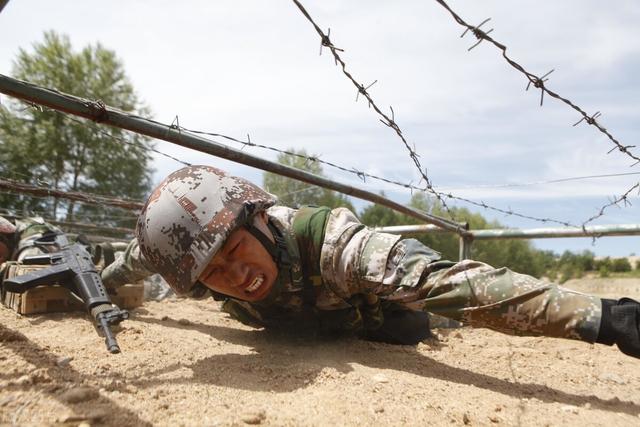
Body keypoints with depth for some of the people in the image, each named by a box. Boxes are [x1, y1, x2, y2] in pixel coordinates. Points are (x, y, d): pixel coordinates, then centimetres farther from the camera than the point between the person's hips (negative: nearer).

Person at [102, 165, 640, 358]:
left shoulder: (332, 244, -48)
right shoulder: (216, 274, -32)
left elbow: (456, 283, -59)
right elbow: (140, 257, -9)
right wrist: (104, 278, 10)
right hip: (301, 322, 4)